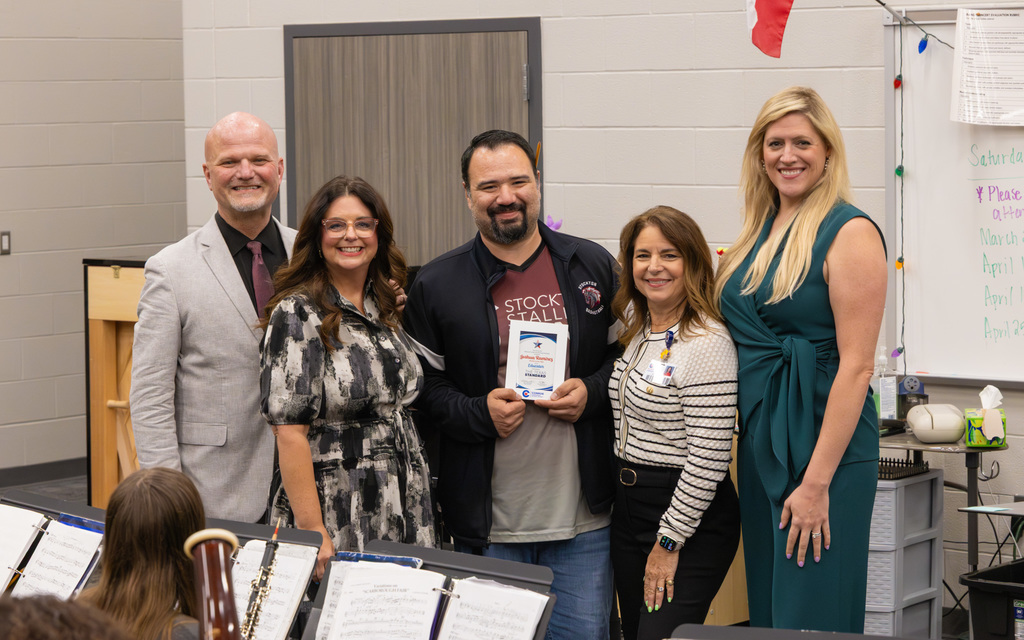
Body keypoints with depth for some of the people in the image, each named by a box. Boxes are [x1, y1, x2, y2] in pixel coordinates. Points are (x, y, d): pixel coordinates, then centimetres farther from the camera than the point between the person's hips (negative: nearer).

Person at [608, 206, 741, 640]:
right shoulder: (632, 327, 8)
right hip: (628, 507, 9)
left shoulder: (707, 343, -17)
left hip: (688, 521, -9)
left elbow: (709, 457, -20)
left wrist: (669, 542, -17)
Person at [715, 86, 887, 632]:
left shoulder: (849, 233, -12)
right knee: (765, 609, 14)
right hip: (758, 443, 8)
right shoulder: (759, 230, 12)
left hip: (824, 445, -8)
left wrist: (817, 483, -20)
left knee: (811, 617, -3)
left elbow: (855, 366, -17)